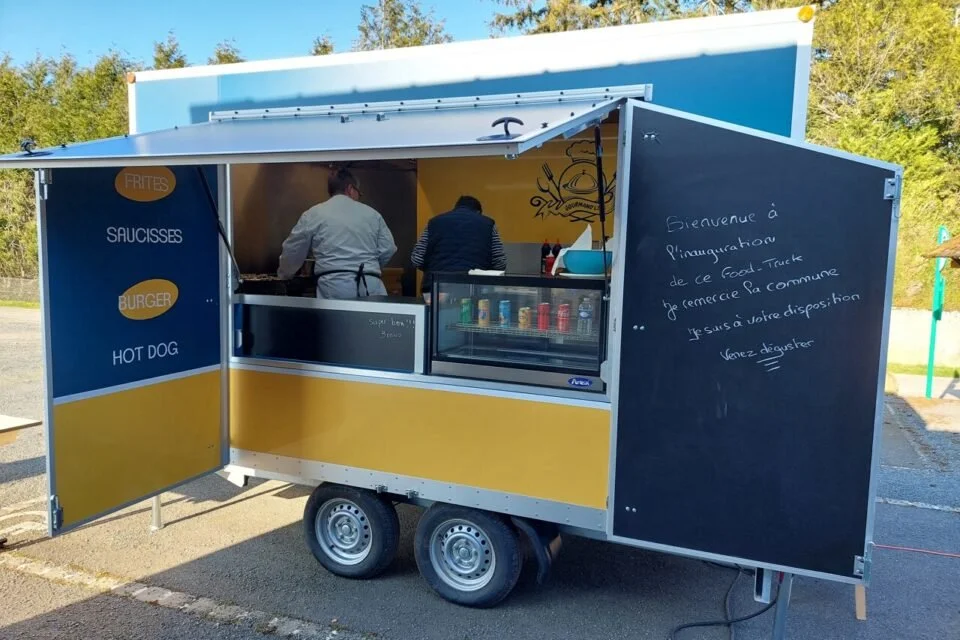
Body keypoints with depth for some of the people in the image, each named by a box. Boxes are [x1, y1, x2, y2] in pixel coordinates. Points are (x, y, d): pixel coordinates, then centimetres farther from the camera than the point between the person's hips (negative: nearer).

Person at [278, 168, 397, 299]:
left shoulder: (313, 214, 8)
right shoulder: (372, 213, 13)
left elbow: (292, 250, 16)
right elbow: (388, 249, 13)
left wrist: (284, 273, 35)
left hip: (334, 287, -1)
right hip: (371, 285, 1)